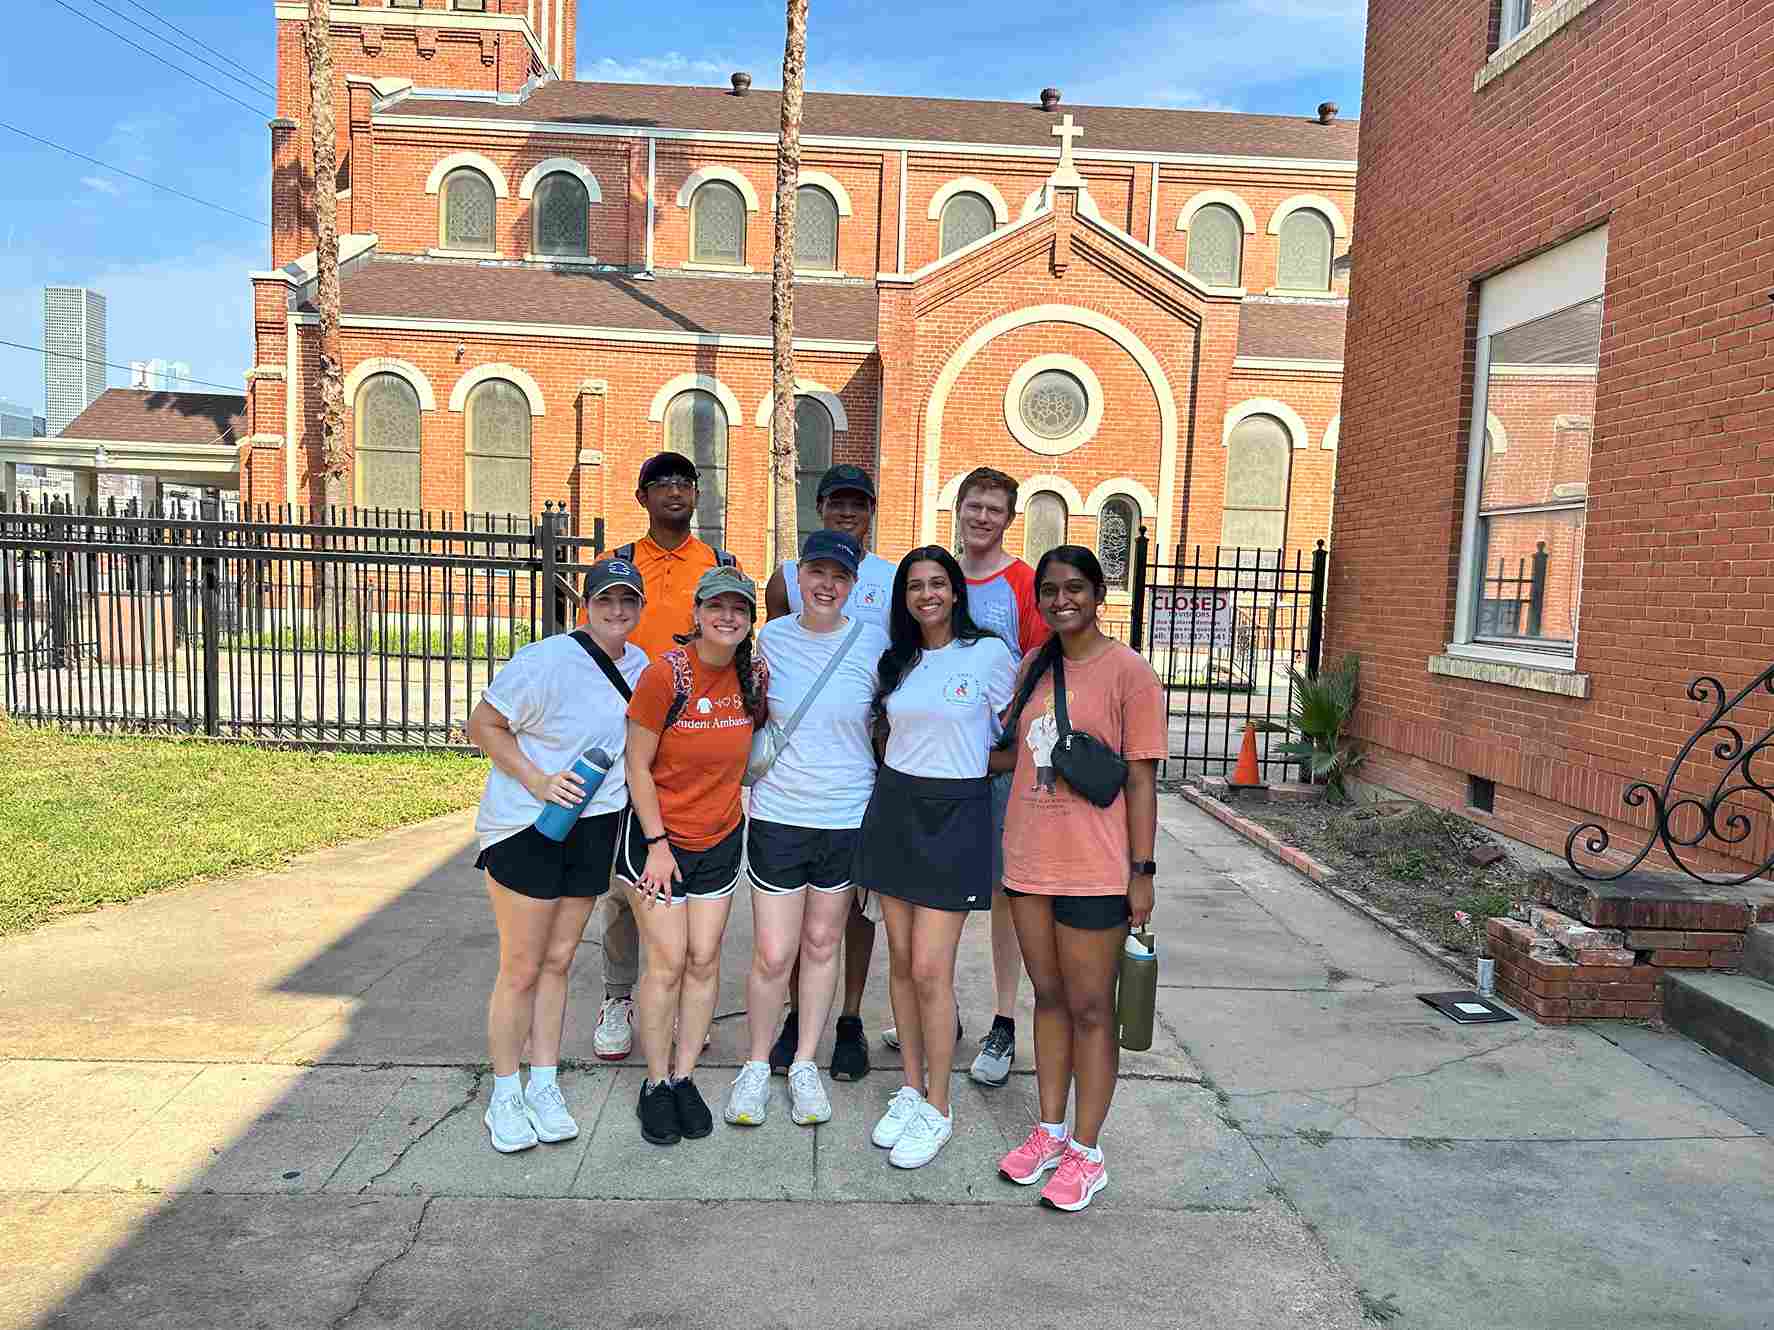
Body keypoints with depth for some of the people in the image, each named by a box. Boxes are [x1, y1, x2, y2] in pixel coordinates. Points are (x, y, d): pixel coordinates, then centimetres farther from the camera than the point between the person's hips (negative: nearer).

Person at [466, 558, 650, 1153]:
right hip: (525, 827, -5)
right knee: (521, 969, 2)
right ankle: (504, 1096, 18)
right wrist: (537, 780, -20)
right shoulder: (544, 661, -17)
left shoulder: (640, 666, 4)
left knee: (558, 962, 14)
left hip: (594, 829, 6)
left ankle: (544, 1085, 26)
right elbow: (482, 726, -10)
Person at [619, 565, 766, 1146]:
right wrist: (657, 845, -13)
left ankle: (684, 1078, 23)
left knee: (704, 961, 7)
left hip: (720, 837, 4)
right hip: (656, 834, -4)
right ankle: (656, 1084, 17)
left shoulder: (756, 677, -4)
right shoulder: (665, 673, -17)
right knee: (668, 963, -2)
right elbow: (638, 766, -13)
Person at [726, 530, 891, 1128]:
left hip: (847, 817, 0)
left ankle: (804, 1064, 30)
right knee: (773, 954, 1)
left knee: (822, 944, 13)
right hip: (777, 814, 0)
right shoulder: (769, 638, -1)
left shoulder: (873, 645, -4)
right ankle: (756, 1065, 24)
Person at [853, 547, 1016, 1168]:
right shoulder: (896, 661, 10)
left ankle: (938, 1109, 12)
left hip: (955, 815, -5)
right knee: (900, 959, 11)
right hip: (892, 808, 5)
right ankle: (910, 1089, 27)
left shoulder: (989, 653, -6)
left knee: (929, 970, -5)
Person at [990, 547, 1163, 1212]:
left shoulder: (1128, 671, -10)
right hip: (1029, 859, 6)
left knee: (1089, 1008, 6)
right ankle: (1050, 1131, 32)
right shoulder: (1034, 666, 8)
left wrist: (1141, 872, -10)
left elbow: (1141, 780, -10)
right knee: (1049, 998, 17)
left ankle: (1086, 1152, 20)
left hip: (1093, 869, -6)